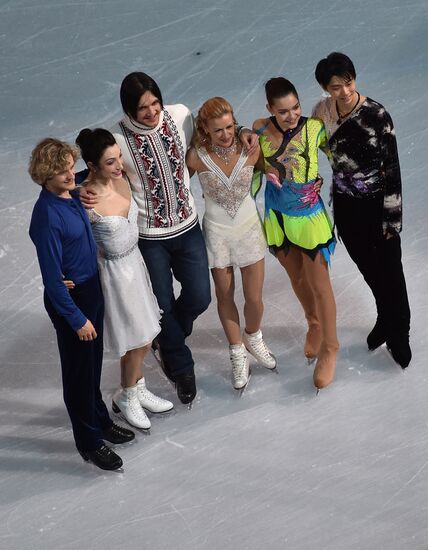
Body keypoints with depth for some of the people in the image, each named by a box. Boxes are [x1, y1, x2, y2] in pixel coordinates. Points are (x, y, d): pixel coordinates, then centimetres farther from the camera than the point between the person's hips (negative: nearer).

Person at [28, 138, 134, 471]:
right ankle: (89, 442, 25)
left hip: (92, 289, 8)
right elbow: (52, 278, -23)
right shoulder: (47, 217, -27)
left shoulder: (73, 194, -4)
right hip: (69, 298, -8)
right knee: (79, 371, 8)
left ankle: (100, 420, 44)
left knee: (94, 363, 24)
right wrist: (77, 319, -18)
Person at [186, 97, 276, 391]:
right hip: (217, 232, -1)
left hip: (249, 227, 1)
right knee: (225, 296, 12)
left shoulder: (250, 148, -15)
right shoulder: (196, 156, -19)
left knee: (254, 298, 6)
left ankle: (253, 338, 40)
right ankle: (238, 354, 33)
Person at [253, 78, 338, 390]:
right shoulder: (260, 130, -11)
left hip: (310, 218, -3)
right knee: (297, 279, 21)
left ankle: (329, 348, 23)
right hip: (278, 219, 3)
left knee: (319, 284, 3)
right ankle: (314, 325, 49)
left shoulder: (314, 129, -19)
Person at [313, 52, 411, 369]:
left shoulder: (377, 116, -22)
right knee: (369, 269, 20)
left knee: (390, 272, 7)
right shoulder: (322, 111, -8)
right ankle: (385, 320, 44)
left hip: (377, 205, -4)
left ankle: (399, 335, 28)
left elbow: (393, 170, -17)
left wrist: (391, 220, -14)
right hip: (345, 206, 5)